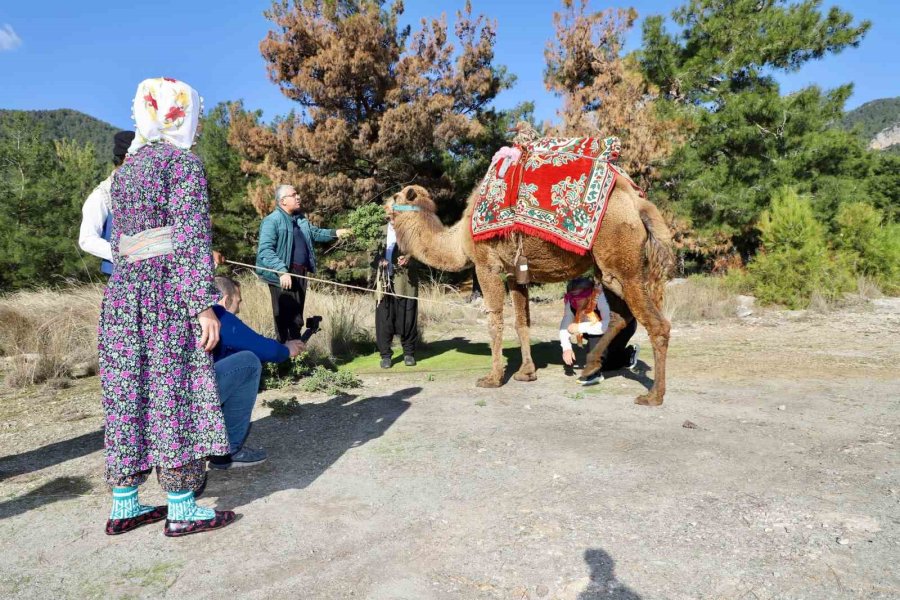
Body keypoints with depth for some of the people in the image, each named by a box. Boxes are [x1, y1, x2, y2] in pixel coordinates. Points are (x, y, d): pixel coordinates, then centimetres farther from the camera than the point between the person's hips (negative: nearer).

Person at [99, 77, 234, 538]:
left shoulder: (126, 167, 17)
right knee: (174, 393, -2)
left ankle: (124, 505, 19)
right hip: (169, 293, -7)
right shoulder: (182, 162, -6)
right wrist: (204, 305, -15)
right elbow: (191, 239, -14)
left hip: (123, 292, 8)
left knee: (128, 394, 10)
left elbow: (118, 243, 18)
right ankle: (181, 508, 7)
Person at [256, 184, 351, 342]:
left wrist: (334, 233, 7)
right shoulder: (272, 220, -13)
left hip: (300, 273, 8)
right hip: (283, 275, -8)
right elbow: (265, 250, -20)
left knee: (297, 316, 17)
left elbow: (315, 233, 24)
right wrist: (282, 270, -29)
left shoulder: (300, 218, 14)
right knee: (285, 317, -3)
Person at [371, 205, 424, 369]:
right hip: (384, 280, 3)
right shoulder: (382, 230, 13)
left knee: (407, 317, 3)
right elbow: (375, 252, 20)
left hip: (405, 280, -3)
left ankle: (409, 353, 18)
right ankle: (385, 354, 13)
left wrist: (409, 259, -17)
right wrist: (379, 262, 1)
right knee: (384, 318, 2)